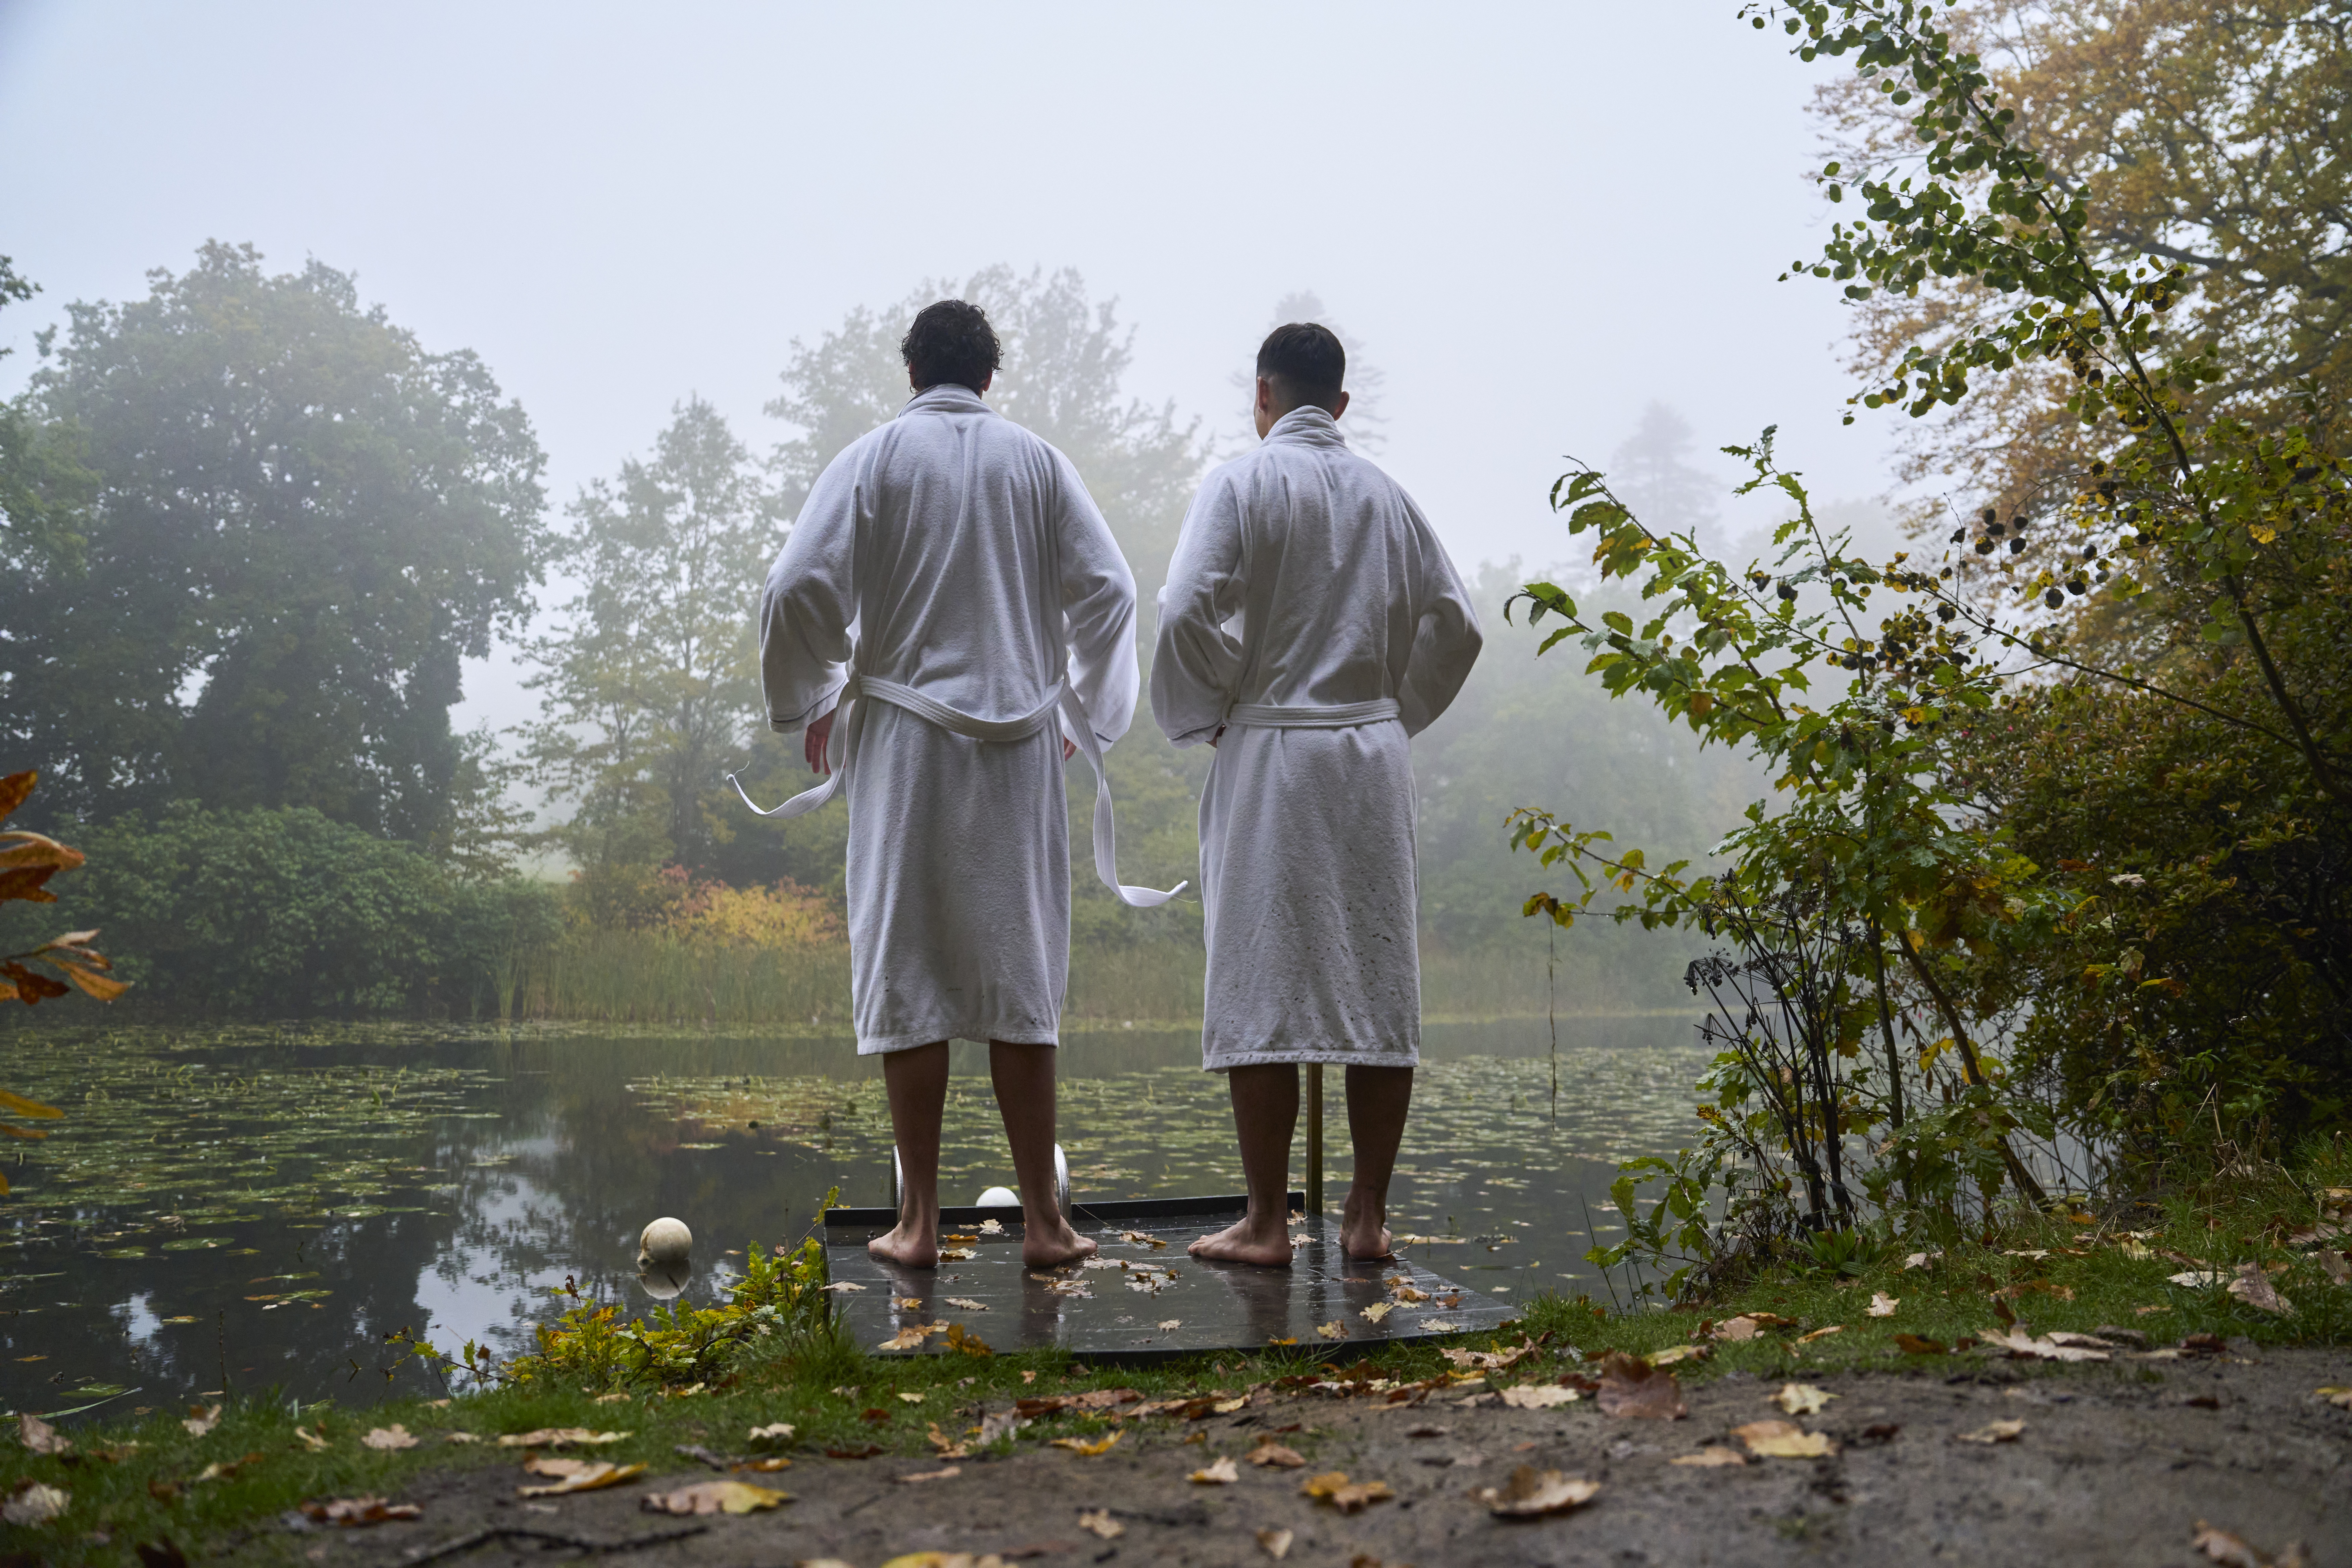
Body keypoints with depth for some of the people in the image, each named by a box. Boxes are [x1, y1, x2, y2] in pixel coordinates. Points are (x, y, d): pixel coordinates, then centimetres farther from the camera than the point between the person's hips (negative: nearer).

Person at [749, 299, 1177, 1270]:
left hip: (902, 738, -1)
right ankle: (1041, 1217, 9)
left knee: (906, 973, 4)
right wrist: (1085, 711, 15)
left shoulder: (874, 458, 1)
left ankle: (919, 1221, 7)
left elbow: (798, 588, -7)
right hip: (1019, 743, 2)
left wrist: (810, 704, 8)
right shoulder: (1037, 462, 7)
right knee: (1020, 977, 6)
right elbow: (1109, 590, 3)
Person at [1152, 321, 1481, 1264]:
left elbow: (1188, 611, -14)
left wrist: (1207, 715, 1)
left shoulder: (1243, 483, -3)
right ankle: (1368, 1215, 13)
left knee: (1261, 983, 0)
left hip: (1271, 752, -4)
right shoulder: (1385, 495, 11)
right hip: (1374, 756, 5)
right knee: (1378, 983, 7)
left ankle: (1267, 1223, 4)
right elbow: (1454, 622, 13)